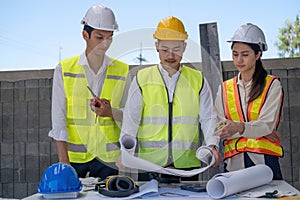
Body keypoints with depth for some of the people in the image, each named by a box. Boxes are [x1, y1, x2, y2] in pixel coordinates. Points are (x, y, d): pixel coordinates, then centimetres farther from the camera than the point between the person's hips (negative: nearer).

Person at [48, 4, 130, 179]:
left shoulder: (122, 71, 6)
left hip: (108, 157, 1)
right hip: (74, 156, -1)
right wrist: (63, 160, -7)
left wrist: (111, 113, -14)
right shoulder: (64, 69, 3)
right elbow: (58, 118, 0)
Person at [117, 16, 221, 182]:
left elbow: (208, 118, 6)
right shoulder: (142, 79, 6)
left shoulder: (198, 80, 9)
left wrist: (212, 145, -11)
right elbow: (131, 119, 2)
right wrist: (126, 151, -13)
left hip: (187, 165, 1)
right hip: (149, 163, 0)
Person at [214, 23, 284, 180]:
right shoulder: (224, 88, 13)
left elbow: (267, 123, -9)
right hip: (234, 162, 2)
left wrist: (239, 128, -29)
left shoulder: (272, 85, 4)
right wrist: (261, 130, -10)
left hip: (264, 160, -2)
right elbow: (222, 129, 2)